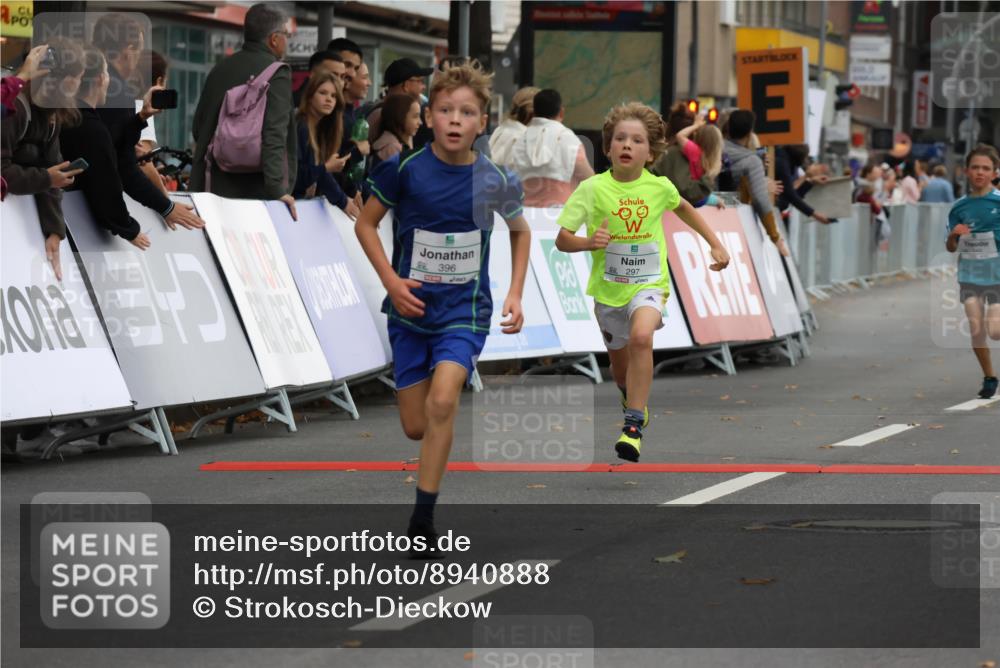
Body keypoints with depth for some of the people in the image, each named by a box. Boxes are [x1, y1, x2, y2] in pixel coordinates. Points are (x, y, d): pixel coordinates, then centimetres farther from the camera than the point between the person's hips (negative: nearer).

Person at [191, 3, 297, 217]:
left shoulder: (221, 69, 12)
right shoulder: (275, 73, -9)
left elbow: (199, 127, 18)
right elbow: (274, 135, -19)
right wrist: (277, 189, -22)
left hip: (220, 185, 7)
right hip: (257, 190, -7)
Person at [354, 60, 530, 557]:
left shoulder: (496, 180, -7)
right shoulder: (404, 169, -11)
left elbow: (520, 231, 13)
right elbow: (366, 224, 2)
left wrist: (515, 294, 5)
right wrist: (391, 281, -10)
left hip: (465, 310, -1)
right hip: (411, 310, 1)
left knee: (441, 403, -24)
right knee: (415, 427, 3)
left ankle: (423, 520, -16)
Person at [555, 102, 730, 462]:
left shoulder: (659, 186, -7)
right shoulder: (593, 188, -13)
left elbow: (683, 208, 18)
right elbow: (562, 240, -12)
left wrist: (716, 244, 18)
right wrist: (588, 242, -32)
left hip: (648, 283, -1)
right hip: (609, 287, 1)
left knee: (641, 336, -31)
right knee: (620, 364, 16)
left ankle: (634, 425, -27)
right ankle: (633, 398, 53)